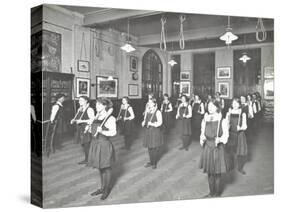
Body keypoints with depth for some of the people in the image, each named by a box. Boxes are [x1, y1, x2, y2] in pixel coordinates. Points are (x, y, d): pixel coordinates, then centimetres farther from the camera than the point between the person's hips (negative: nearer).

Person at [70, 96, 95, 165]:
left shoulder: (89, 109, -13)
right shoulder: (79, 109, 13)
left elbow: (92, 120, -21)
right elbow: (77, 118, 24)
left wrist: (82, 121, -24)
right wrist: (73, 120, 2)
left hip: (87, 130, -8)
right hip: (80, 129, 8)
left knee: (87, 145, -6)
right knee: (83, 145, 13)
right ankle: (86, 159, 25)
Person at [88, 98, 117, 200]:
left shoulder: (110, 118, -14)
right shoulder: (97, 116, 8)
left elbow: (113, 132, -21)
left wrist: (101, 131, -31)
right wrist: (91, 129, 3)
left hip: (105, 145, -7)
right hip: (95, 144, 8)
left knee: (106, 168, 8)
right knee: (100, 167, 19)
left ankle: (107, 189, 26)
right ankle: (102, 188, 35)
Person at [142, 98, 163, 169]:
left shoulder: (157, 112, -9)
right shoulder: (147, 111, 8)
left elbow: (160, 122, -14)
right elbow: (145, 119, 17)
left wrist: (152, 124, -26)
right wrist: (143, 123, -5)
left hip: (155, 132, -5)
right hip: (148, 131, 6)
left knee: (155, 148, 2)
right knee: (149, 148, 12)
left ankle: (155, 163, 16)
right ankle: (151, 162, 27)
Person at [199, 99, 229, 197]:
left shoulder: (222, 121, -8)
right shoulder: (205, 120, 3)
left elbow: (225, 135, -6)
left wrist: (219, 139, -25)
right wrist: (202, 139, -10)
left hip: (217, 149, -4)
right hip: (207, 148, 4)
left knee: (217, 173, 6)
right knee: (209, 173, 13)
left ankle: (217, 194, 25)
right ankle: (211, 192, 31)